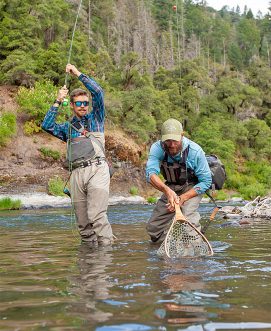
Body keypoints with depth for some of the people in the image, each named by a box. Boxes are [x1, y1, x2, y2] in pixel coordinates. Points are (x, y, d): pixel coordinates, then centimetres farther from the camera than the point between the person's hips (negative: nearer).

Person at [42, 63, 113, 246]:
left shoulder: (96, 118, 17)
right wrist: (58, 101, 8)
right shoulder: (67, 127, 24)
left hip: (97, 169, -4)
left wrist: (79, 74, 8)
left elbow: (98, 92, 4)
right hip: (77, 173, 4)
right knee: (83, 222, 1)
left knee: (97, 215, -19)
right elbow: (47, 126, 7)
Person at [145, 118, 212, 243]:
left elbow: (206, 181, -20)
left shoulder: (195, 151, -27)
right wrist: (167, 190, -54)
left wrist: (182, 198, -30)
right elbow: (151, 173, -35)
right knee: (153, 228, 1)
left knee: (188, 215, -34)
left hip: (192, 188, -4)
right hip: (170, 187, 4)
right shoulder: (157, 148, -21)